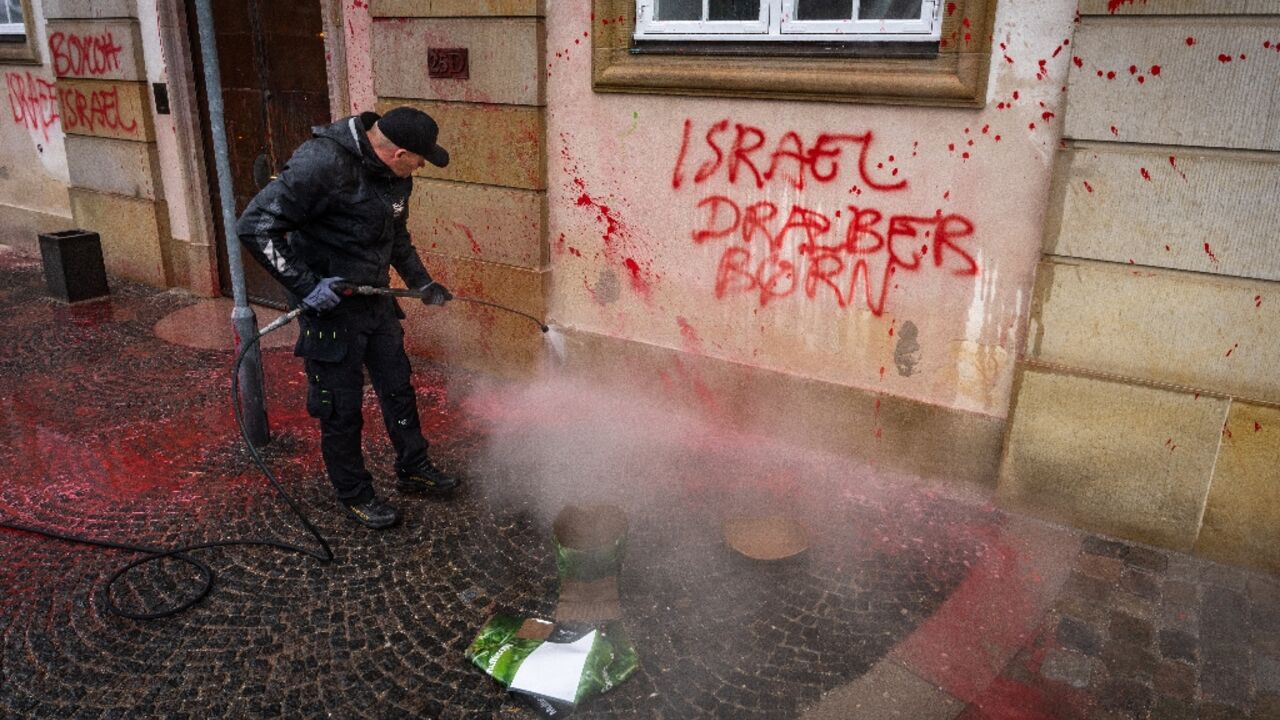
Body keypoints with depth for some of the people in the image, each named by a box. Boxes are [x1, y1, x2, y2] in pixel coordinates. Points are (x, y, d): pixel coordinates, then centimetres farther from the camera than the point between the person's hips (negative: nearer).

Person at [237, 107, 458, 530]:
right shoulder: (322, 164, -26)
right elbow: (254, 226, -25)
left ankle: (413, 470, 36)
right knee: (341, 406, 5)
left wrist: (421, 283, 15)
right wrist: (304, 285, -28)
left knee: (398, 387, 17)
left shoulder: (393, 173, 1)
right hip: (328, 304, -8)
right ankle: (354, 494, 24)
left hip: (376, 299, 8)